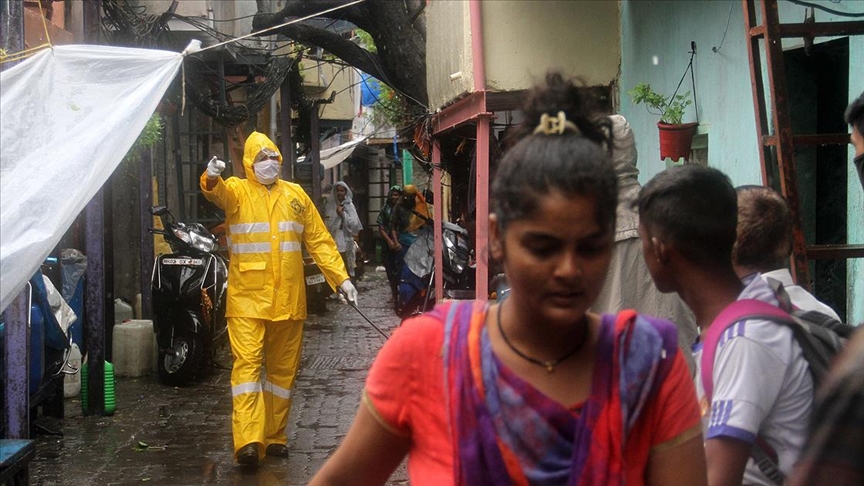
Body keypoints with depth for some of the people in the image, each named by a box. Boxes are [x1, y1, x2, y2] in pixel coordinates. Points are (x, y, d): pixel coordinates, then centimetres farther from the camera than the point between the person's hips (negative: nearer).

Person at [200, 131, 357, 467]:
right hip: (247, 298, -4)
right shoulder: (237, 191, 0)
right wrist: (211, 178, -48)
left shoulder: (295, 195, 11)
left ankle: (275, 437, 20)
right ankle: (248, 441, -16)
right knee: (247, 363, -12)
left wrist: (341, 278, 4)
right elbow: (218, 192, -24)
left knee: (283, 369, 10)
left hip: (288, 299, 4)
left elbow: (319, 241, 12)